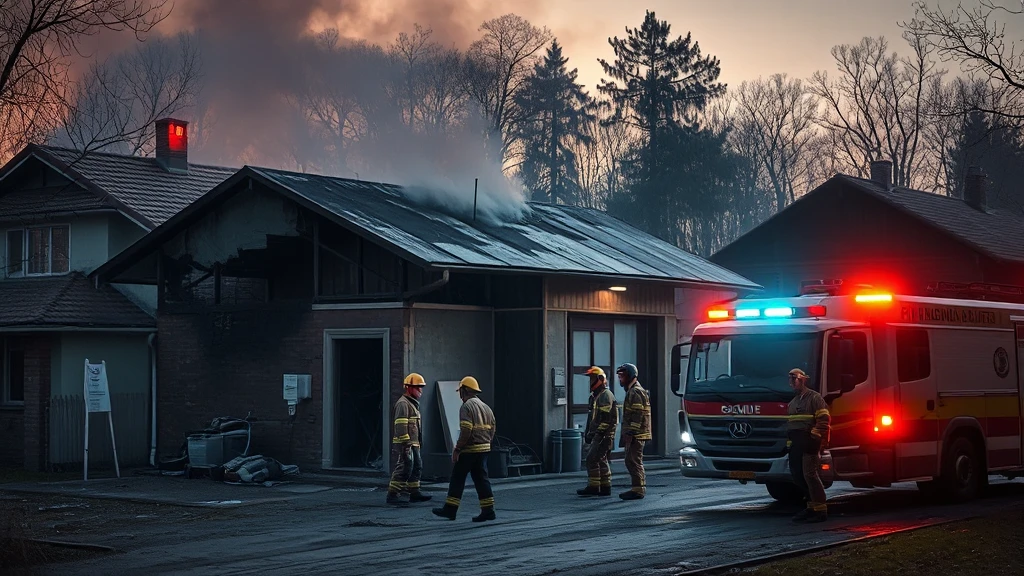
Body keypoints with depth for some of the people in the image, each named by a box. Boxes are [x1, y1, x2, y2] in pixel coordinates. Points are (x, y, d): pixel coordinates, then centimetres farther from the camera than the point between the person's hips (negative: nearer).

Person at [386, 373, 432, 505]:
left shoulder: (413, 403, 20)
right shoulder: (402, 404, -13)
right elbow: (401, 425, -20)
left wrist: (418, 443, 25)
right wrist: (406, 444, -24)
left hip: (414, 443, 10)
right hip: (406, 443, -10)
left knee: (417, 467, 13)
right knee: (405, 468, -11)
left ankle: (414, 493, 20)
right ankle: (392, 495, -9)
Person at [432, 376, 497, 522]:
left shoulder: (467, 407, -13)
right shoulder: (485, 407, 14)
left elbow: (466, 431, -21)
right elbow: (492, 429, 14)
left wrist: (457, 449, -16)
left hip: (469, 450, -8)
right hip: (484, 449, 8)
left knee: (457, 478, 2)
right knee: (480, 478, 9)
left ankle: (450, 509, 7)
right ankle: (488, 510, 3)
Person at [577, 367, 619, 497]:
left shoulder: (606, 395, -13)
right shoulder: (596, 395, 20)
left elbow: (605, 418, -21)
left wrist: (595, 432, -21)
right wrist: (588, 432, 21)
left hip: (604, 435, -10)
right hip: (598, 434, 10)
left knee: (592, 459, -11)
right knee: (601, 460, 10)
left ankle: (593, 487, -9)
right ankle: (605, 488, 12)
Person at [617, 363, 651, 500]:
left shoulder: (636, 392, -13)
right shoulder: (631, 391, 21)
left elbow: (638, 415, -21)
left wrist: (630, 433, -23)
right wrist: (626, 434, 23)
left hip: (636, 434, -11)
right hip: (633, 434, 11)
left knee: (634, 461, -10)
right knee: (631, 461, 14)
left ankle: (638, 490, -9)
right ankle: (640, 488, 19)